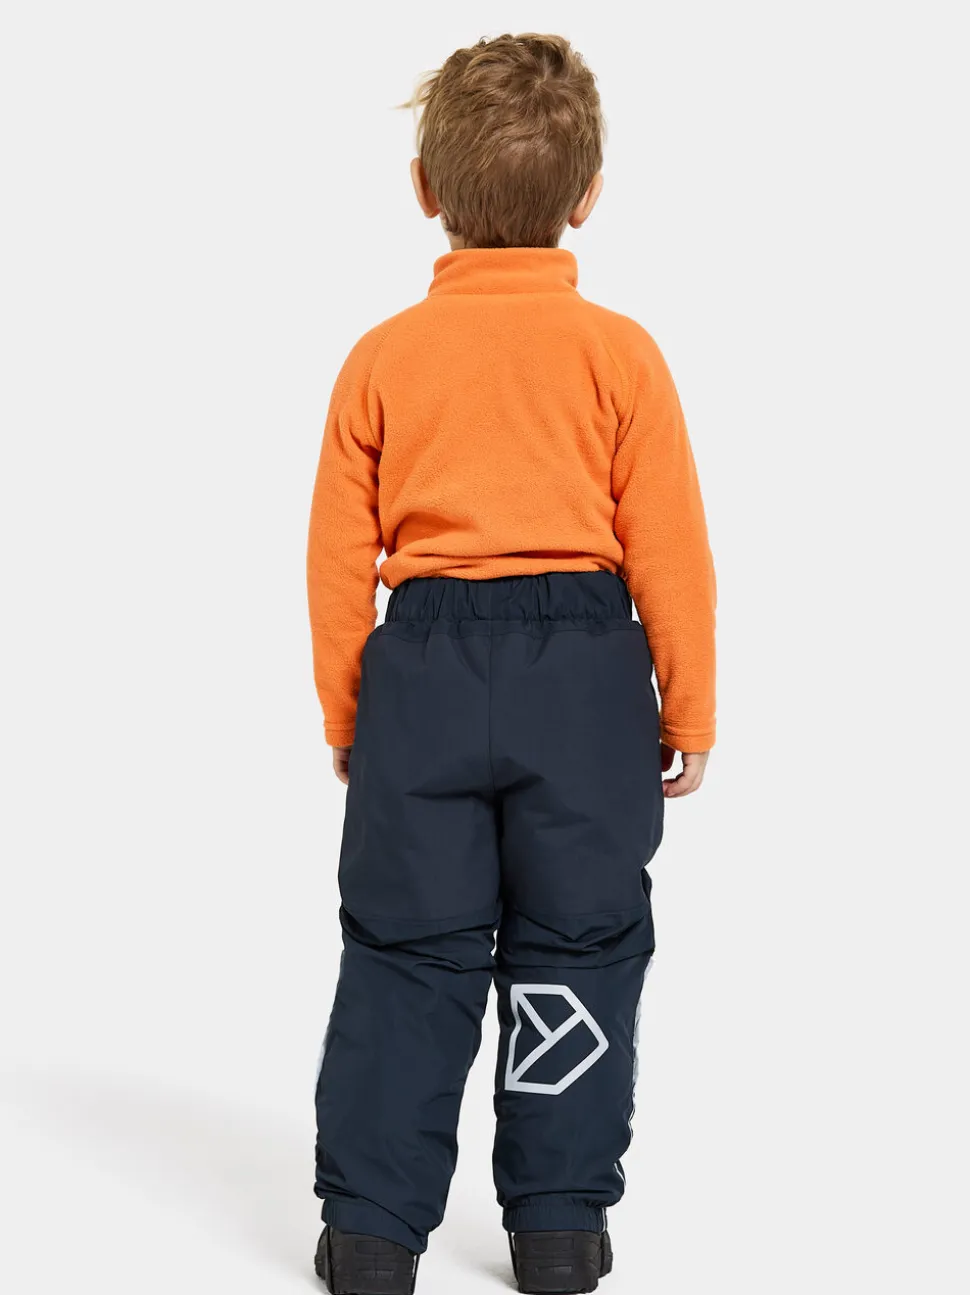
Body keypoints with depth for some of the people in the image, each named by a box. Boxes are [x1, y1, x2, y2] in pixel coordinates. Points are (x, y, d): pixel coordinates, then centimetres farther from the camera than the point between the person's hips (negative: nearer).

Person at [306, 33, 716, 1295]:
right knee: (577, 950, 10)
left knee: (406, 952, 9)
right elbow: (670, 551, -5)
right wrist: (690, 714, 6)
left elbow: (339, 559, 3)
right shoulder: (619, 351, -5)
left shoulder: (383, 356, 0)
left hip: (423, 669, 1)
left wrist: (346, 717, 13)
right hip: (585, 670, -1)